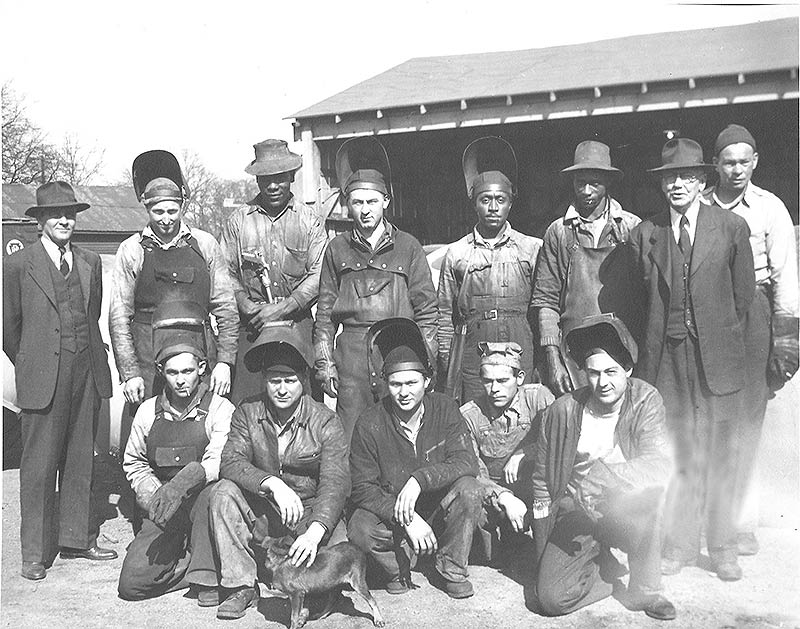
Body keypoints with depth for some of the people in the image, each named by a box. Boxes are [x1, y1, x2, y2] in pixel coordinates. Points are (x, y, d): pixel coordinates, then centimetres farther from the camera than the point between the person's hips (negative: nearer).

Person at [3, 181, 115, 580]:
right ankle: (35, 553, 10)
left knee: (81, 461, 11)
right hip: (43, 379, -4)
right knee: (39, 465, 1)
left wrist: (91, 360, 16)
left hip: (87, 374, 4)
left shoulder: (91, 263, 11)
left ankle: (77, 538, 23)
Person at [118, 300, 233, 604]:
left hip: (205, 505, -3)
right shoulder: (148, 411, 5)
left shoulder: (220, 409, -7)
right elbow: (134, 463, 18)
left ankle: (207, 576, -20)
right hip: (164, 514, 3)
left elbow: (219, 463, -19)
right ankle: (188, 562, 9)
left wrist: (187, 478, -39)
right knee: (132, 584, -16)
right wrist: (153, 496, -1)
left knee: (210, 490, -38)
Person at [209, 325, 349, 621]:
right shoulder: (247, 413, -1)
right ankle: (242, 586, -16)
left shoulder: (325, 422, -9)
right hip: (260, 515, 2)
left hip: (311, 513, -2)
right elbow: (231, 462, -16)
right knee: (224, 492, -23)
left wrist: (315, 532, -37)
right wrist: (272, 483, -34)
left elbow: (335, 483, -20)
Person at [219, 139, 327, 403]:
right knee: (245, 401, -4)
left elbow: (319, 275, 0)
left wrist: (282, 308, -10)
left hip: (299, 324, 0)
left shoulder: (310, 220, 7)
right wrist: (245, 305, -11)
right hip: (251, 327, 0)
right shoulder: (237, 221, 10)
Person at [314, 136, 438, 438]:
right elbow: (324, 313, 12)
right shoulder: (337, 249, 12)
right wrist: (324, 364, 4)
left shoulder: (408, 246, 7)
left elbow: (426, 310, 7)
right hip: (351, 358, 1)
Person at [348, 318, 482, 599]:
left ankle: (451, 570, -6)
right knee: (360, 530, -32)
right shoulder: (369, 424, -12)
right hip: (388, 511, -1)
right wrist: (407, 520, -26)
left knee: (469, 489, -27)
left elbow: (467, 462, -17)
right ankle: (398, 569, 2)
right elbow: (363, 488, -13)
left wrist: (420, 480, -31)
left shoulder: (443, 408, -7)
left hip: (438, 507, 2)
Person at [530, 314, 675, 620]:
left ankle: (644, 589, -10)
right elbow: (542, 482, 3)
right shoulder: (562, 411, -7)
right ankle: (601, 569, 14)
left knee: (653, 490, -35)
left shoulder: (646, 400, -8)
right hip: (576, 514, 0)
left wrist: (599, 477, -34)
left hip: (626, 510, 0)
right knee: (550, 598, -20)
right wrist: (543, 556, 2)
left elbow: (661, 463, -23)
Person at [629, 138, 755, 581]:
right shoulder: (644, 234, 4)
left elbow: (743, 294, 7)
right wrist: (652, 346, 6)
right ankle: (680, 545, 19)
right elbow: (640, 298, 8)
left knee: (720, 455, 6)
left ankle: (722, 548, 18)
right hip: (666, 357, 1)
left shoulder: (731, 228, 2)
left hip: (716, 357, -1)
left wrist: (718, 335, 8)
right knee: (679, 456, 6)